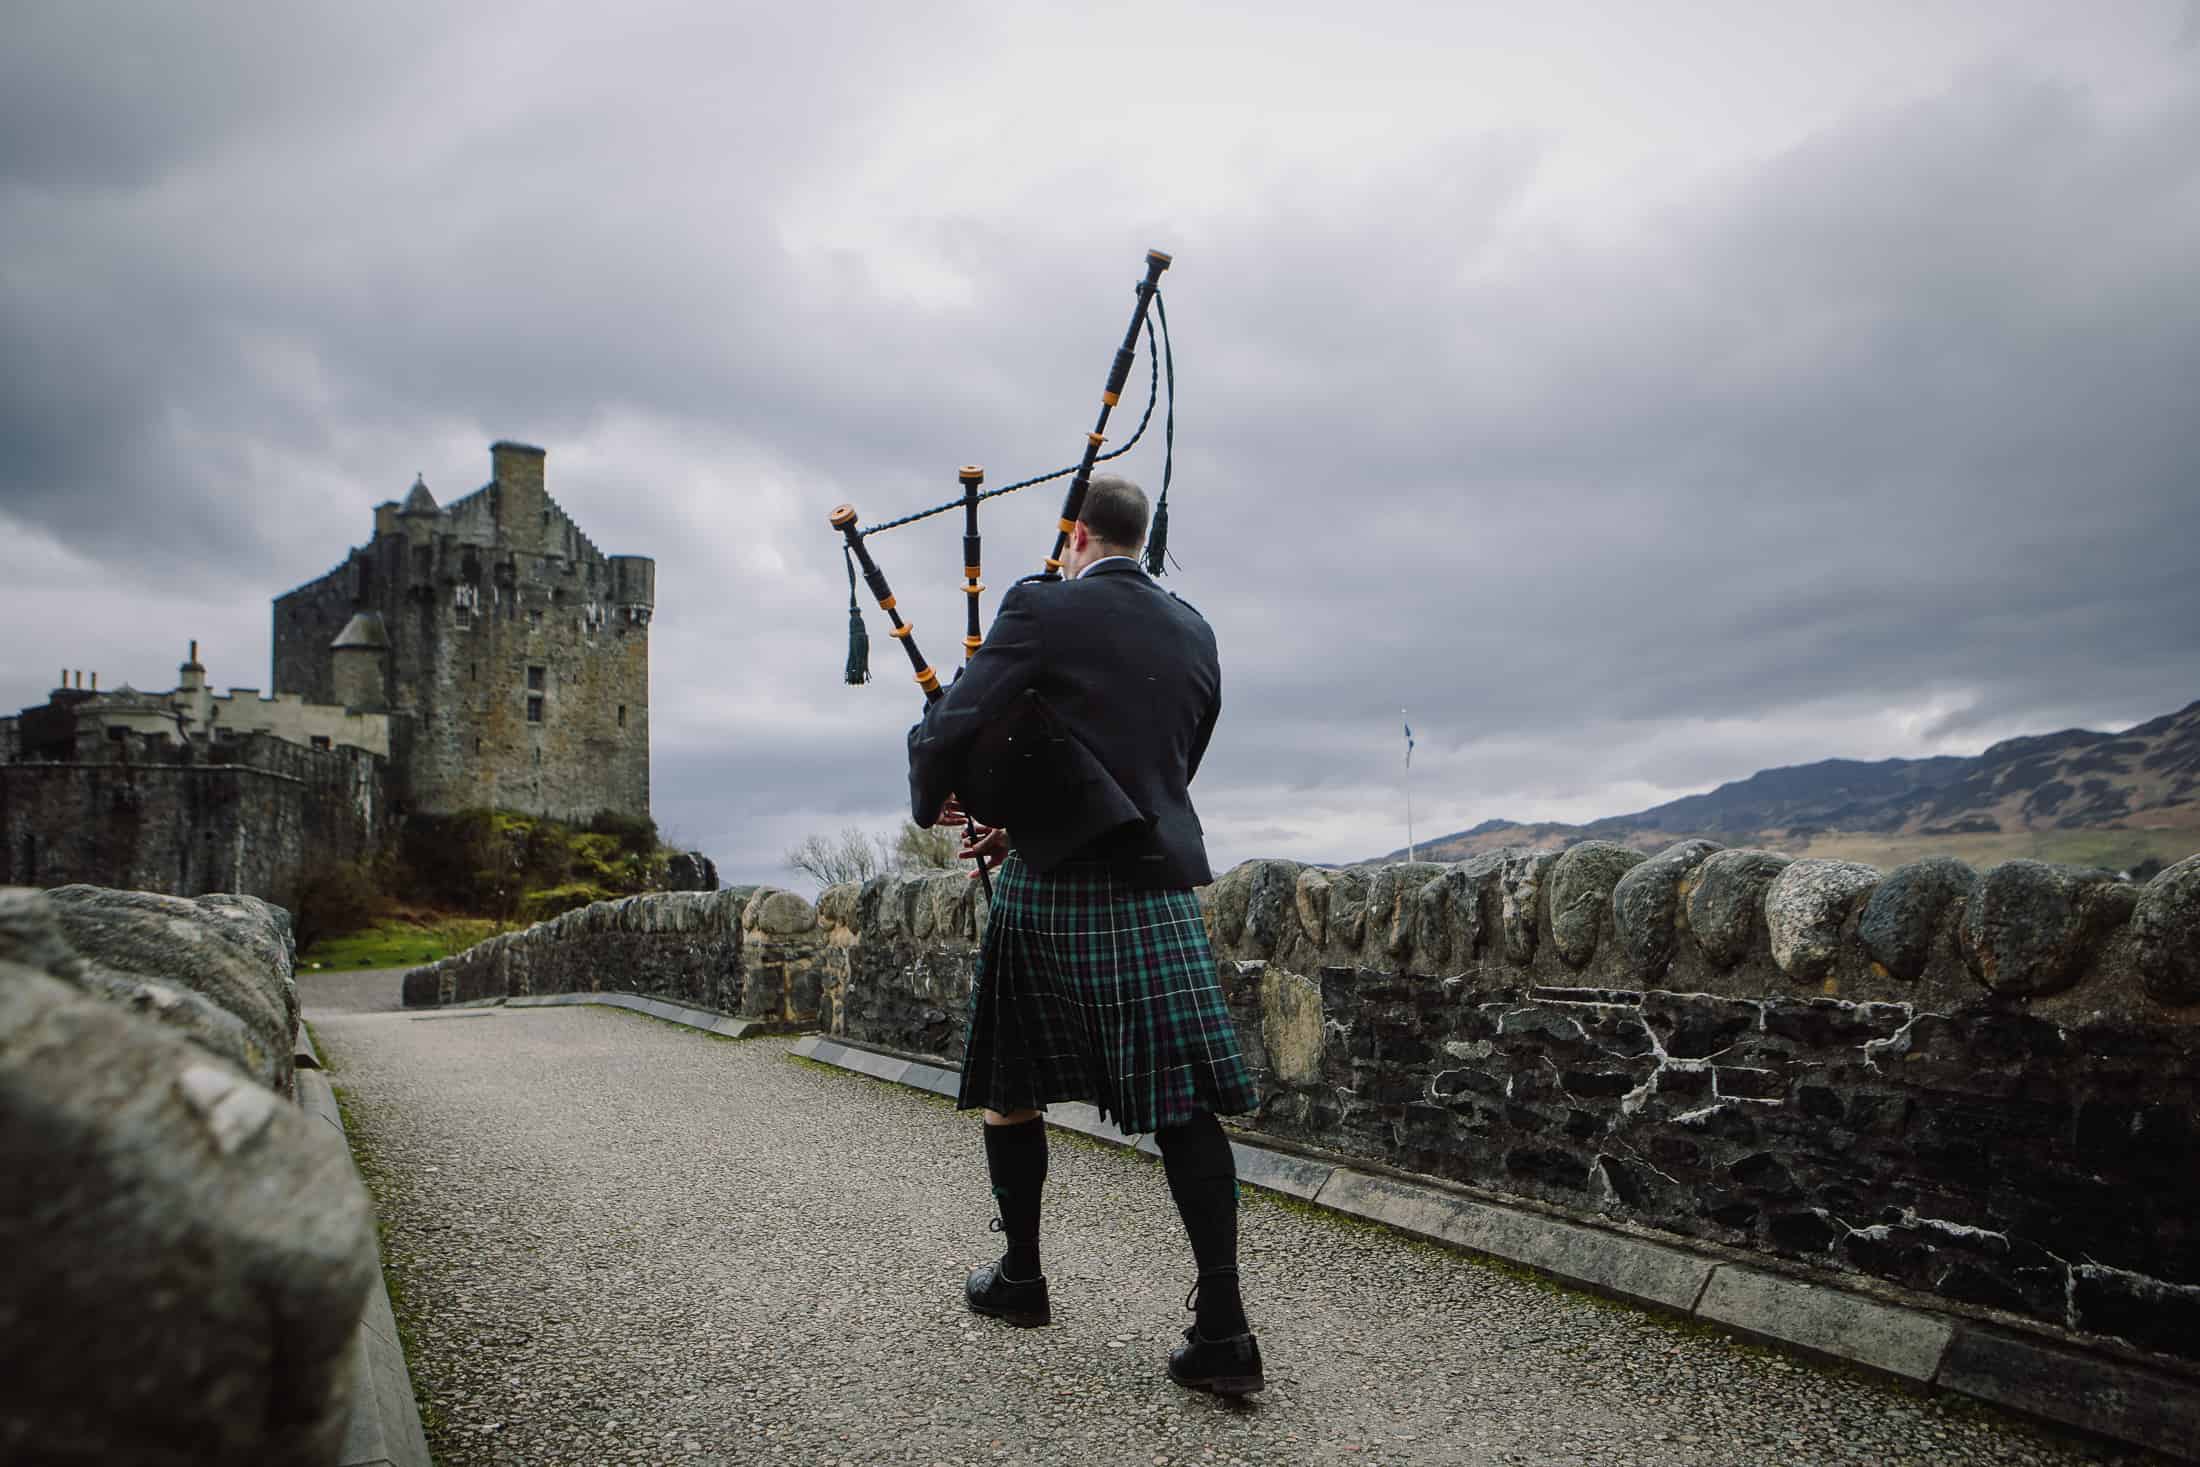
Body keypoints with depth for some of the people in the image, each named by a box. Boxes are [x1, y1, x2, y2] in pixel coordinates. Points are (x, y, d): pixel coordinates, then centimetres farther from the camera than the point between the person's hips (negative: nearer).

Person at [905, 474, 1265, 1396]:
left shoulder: (1043, 609, -6)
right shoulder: (1193, 634, 12)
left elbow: (949, 730, -12)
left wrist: (934, 804, 11)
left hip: (1051, 889, -4)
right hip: (1159, 886, 4)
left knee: (1010, 1088, 16)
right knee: (1184, 1101, 3)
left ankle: (1021, 1275, 30)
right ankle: (1222, 1327, 0)